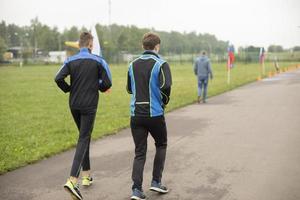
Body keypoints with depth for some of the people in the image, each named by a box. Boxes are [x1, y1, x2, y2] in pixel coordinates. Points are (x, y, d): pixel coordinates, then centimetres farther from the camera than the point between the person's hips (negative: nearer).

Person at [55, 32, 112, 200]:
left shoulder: (71, 61, 2)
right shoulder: (98, 61, -6)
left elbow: (58, 78, -10)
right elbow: (107, 83, -10)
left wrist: (70, 89, 8)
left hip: (74, 105, 4)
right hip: (89, 106, -4)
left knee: (84, 136, 20)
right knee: (84, 139, -4)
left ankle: (87, 175, 26)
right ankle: (72, 181, -18)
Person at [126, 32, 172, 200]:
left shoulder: (133, 65, 9)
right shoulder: (161, 64, -7)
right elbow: (165, 87, -19)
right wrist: (165, 102, -1)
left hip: (136, 115, 4)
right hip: (155, 114, -3)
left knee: (140, 152, 8)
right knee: (161, 145, 20)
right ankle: (156, 181, 17)